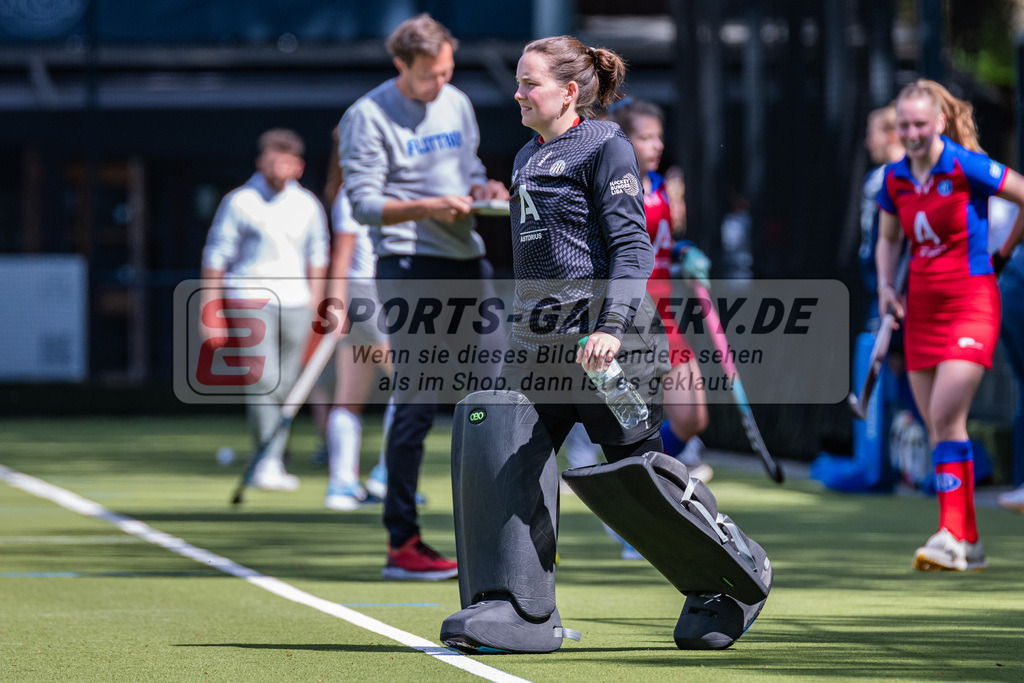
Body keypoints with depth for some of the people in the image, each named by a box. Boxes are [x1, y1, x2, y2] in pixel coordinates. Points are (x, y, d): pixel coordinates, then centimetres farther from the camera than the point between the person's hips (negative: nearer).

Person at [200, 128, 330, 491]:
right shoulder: (239, 202, -1)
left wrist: (314, 310, 16)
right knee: (263, 380, -17)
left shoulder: (308, 206, 10)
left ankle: (272, 466, 14)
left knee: (284, 386, 5)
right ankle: (268, 462, -15)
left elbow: (317, 257, 19)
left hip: (295, 303, 4)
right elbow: (216, 257, 1)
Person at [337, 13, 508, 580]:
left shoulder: (457, 104, 14)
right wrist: (429, 206, -23)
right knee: (418, 401, -10)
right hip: (409, 266, -7)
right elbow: (365, 204, -11)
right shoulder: (367, 117, -7)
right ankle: (401, 544, -7)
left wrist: (484, 189, 1)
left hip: (466, 263, 7)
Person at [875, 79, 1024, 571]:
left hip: (970, 301, -6)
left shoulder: (966, 167, -11)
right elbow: (888, 239, 21)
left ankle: (951, 536, -17)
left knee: (945, 416, -18)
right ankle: (968, 544, 13)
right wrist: (886, 286, 6)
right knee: (937, 428, 5)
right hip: (921, 307, 6)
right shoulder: (895, 178, 6)